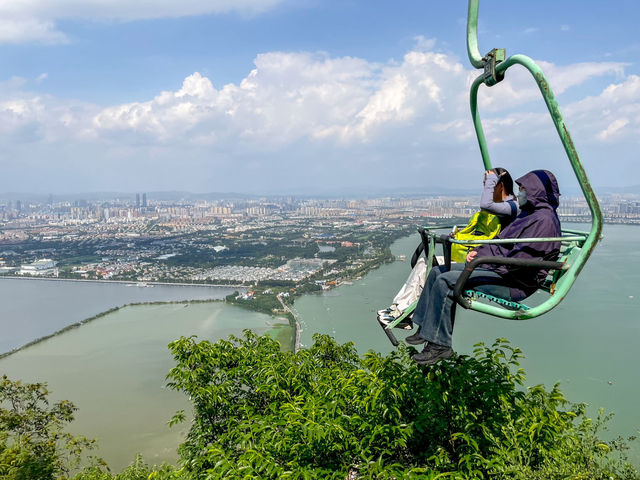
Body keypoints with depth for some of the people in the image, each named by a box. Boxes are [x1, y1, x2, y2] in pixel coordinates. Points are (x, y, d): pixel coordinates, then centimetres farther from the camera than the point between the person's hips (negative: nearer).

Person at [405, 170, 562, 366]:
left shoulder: (544, 220, -15)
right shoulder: (529, 214, 19)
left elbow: (518, 260, -23)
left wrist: (483, 262, -12)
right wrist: (480, 252, 6)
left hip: (514, 284, -11)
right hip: (500, 270, 11)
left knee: (446, 281, -24)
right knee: (437, 271, 7)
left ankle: (439, 344, -16)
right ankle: (425, 328, 11)